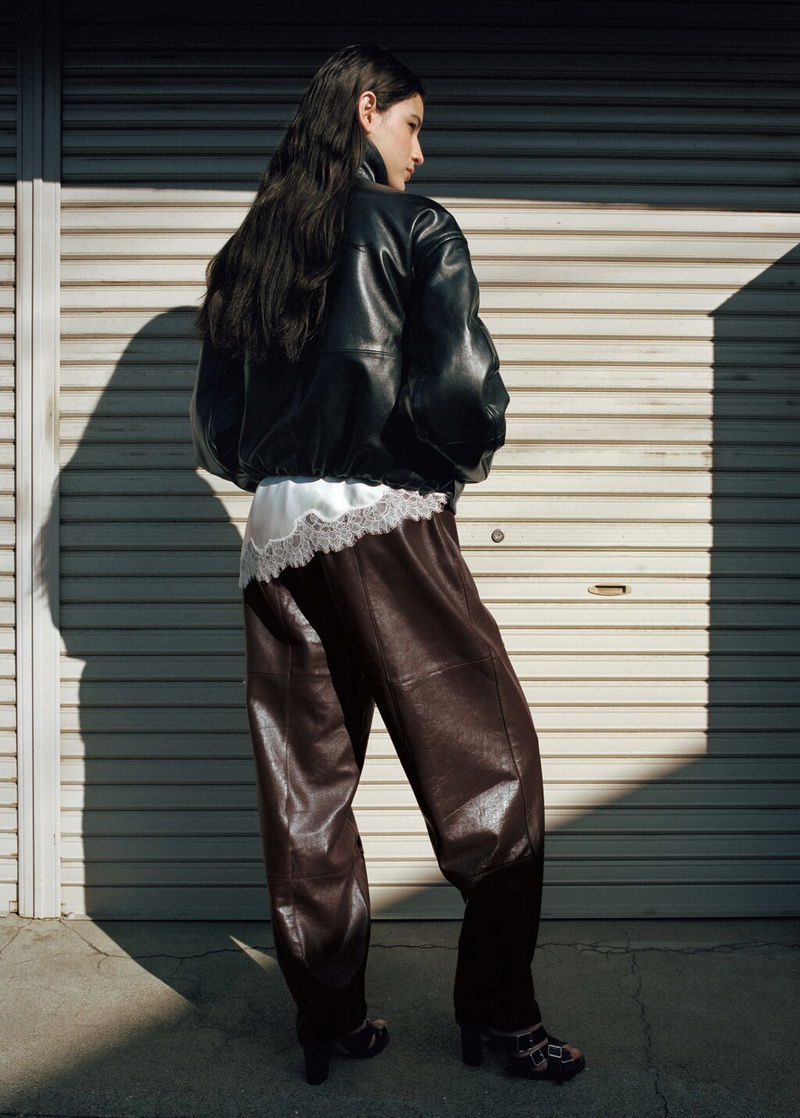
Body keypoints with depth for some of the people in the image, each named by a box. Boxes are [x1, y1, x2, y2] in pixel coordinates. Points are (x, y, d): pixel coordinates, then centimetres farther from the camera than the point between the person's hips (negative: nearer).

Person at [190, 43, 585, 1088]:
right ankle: (498, 1011, 11)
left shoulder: (246, 250, 15)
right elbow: (460, 386, -13)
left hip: (275, 531, 6)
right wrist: (466, 460, 6)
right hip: (388, 521, -6)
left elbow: (214, 426, 14)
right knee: (489, 758, 5)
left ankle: (329, 1020, 19)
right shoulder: (415, 227, -1)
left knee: (303, 784, 10)